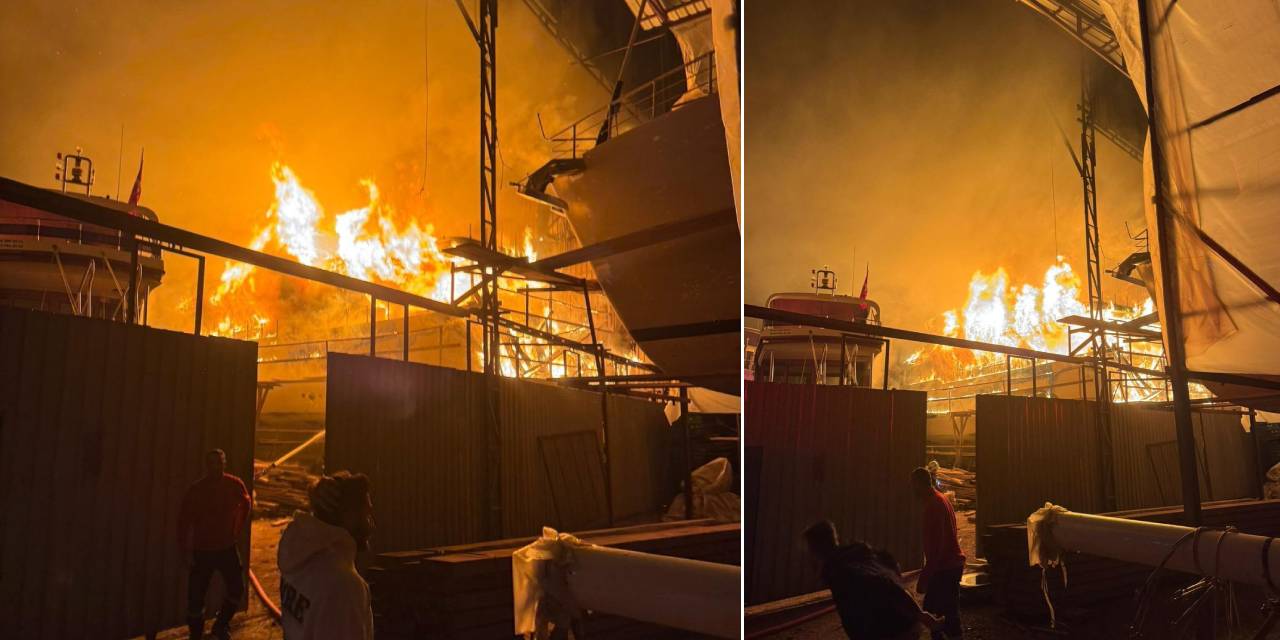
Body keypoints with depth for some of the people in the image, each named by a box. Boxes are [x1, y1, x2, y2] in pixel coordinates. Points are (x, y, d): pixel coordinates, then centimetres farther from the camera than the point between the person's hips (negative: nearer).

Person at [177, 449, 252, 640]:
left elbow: (245, 505, 12)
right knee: (196, 595, 1)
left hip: (227, 547, 3)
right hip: (202, 549, -3)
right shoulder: (196, 490, -16)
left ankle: (221, 625, 30)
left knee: (237, 589, 6)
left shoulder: (234, 485, -8)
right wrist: (184, 544, -9)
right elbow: (184, 519, -8)